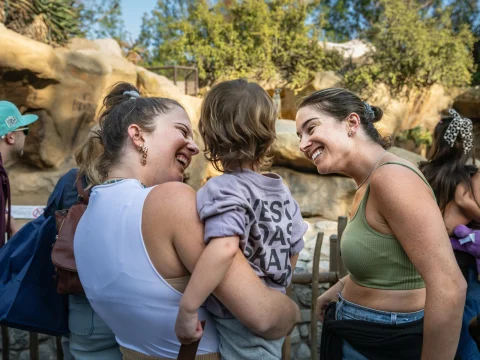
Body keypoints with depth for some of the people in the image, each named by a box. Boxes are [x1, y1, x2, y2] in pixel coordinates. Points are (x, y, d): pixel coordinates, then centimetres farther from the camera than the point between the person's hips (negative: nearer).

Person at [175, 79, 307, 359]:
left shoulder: (224, 188, -21)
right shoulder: (282, 191, 2)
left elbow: (224, 248, -39)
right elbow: (295, 250, 10)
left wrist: (187, 309, -30)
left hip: (240, 331, -7)